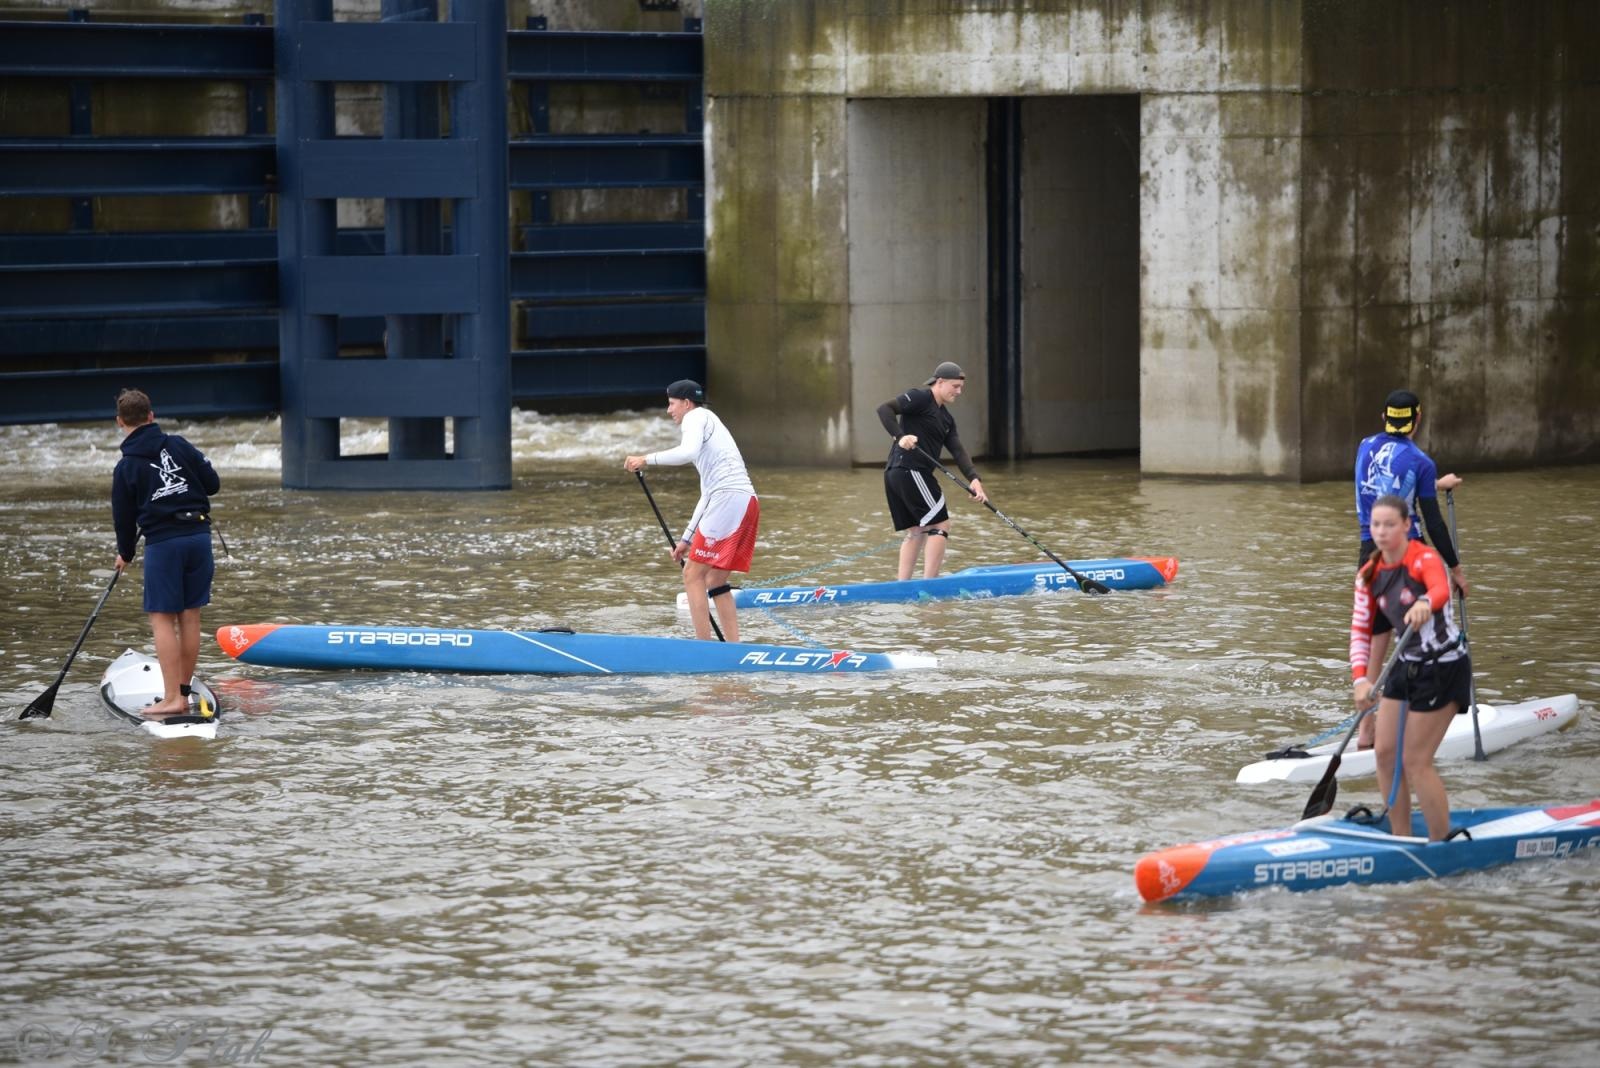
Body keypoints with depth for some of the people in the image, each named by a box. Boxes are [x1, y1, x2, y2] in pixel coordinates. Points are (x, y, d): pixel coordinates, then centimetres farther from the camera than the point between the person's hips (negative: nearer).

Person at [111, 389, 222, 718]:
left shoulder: (126, 467, -1)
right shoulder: (178, 446, 5)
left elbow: (124, 517, 6)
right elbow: (213, 483, 6)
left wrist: (125, 553, 24)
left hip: (162, 542, -4)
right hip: (199, 535, 4)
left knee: (162, 618, -2)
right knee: (190, 616, 9)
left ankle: (172, 699, -10)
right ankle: (183, 693, 14)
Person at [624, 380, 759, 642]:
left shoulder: (697, 417, 4)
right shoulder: (709, 424, 31)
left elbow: (688, 452, -20)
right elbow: (708, 493, 32)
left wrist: (647, 459, -12)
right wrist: (687, 538, 33)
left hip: (729, 500, -9)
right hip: (747, 501, 9)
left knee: (693, 574, -5)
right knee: (715, 581, 14)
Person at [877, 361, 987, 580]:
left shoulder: (946, 418, 21)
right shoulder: (920, 398, -5)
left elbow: (958, 451, 12)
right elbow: (885, 409, -16)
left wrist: (974, 479, -3)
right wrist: (900, 436, -29)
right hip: (910, 471, -10)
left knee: (917, 531, 15)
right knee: (939, 525, -9)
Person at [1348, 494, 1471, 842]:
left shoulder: (1424, 559, -18)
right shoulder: (1369, 575, 3)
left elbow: (1440, 589, -40)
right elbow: (1361, 630, 4)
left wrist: (1425, 604, -64)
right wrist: (1362, 679, -11)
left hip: (1444, 668, -7)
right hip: (1407, 667, 7)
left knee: (1415, 761, -8)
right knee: (1385, 754, 7)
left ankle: (1442, 843, 3)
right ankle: (1401, 840, 20)